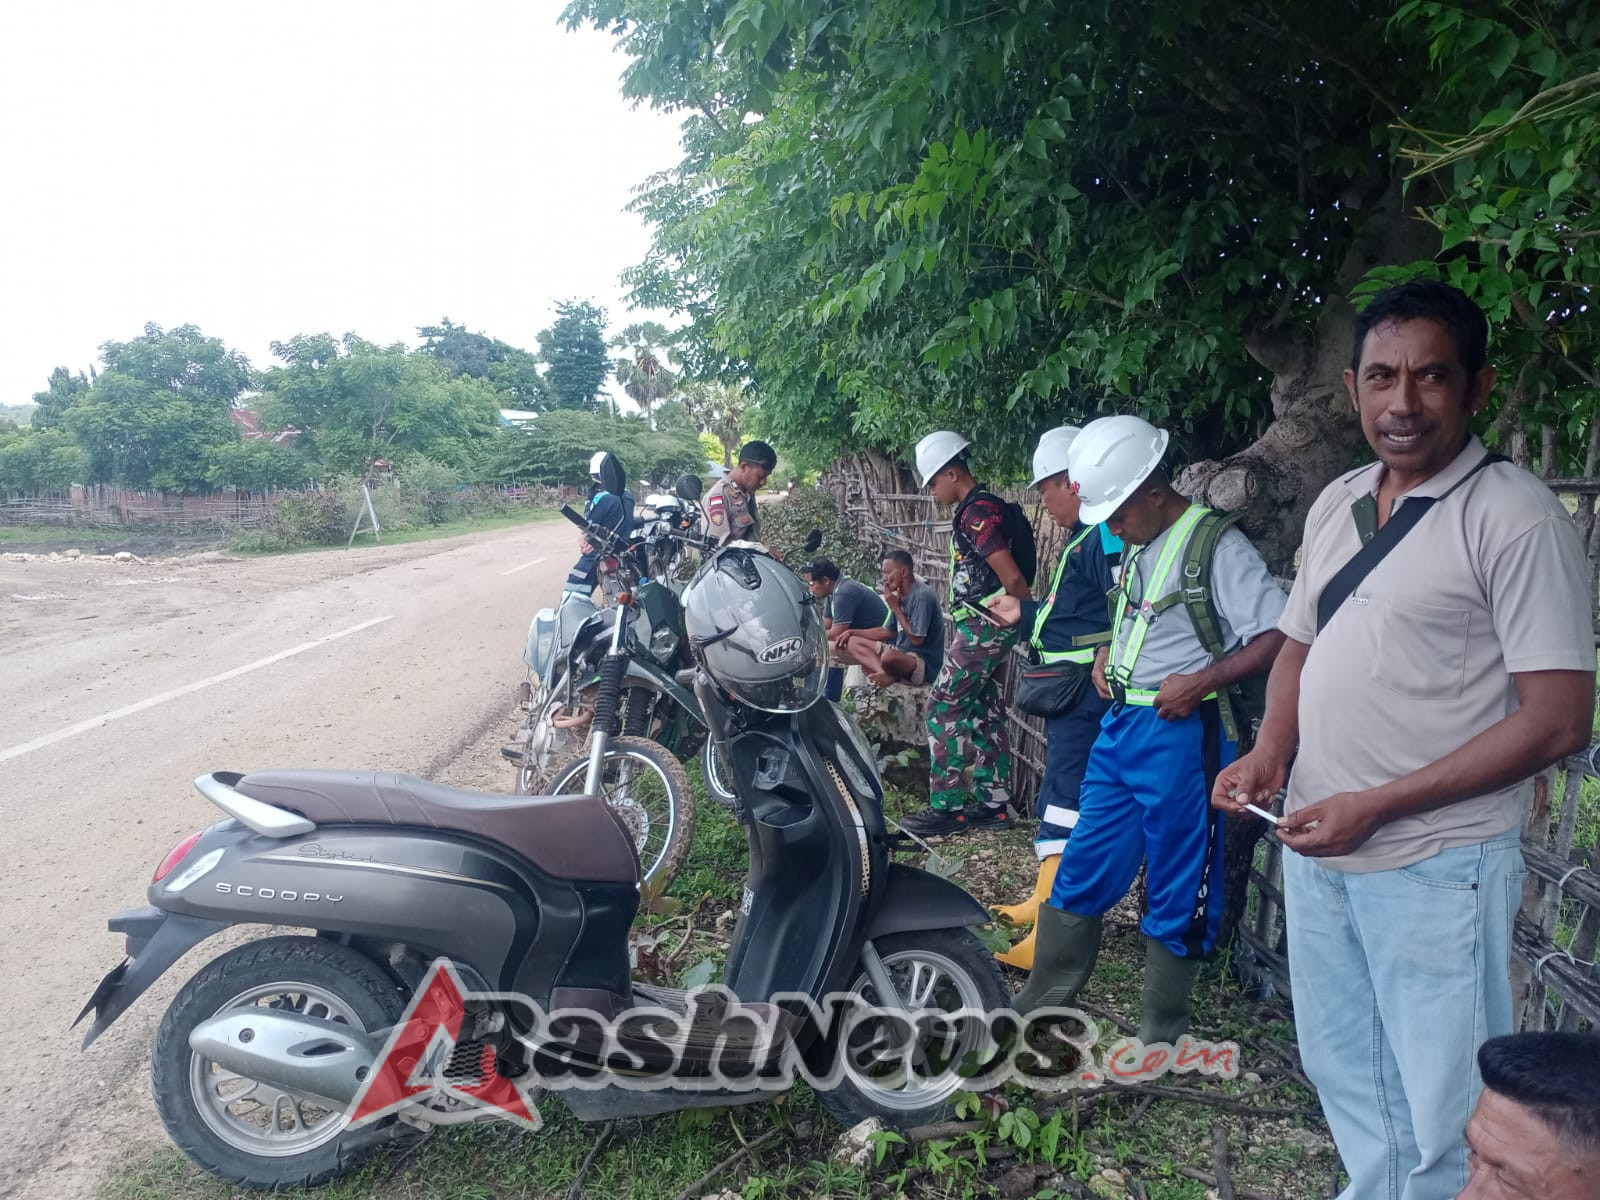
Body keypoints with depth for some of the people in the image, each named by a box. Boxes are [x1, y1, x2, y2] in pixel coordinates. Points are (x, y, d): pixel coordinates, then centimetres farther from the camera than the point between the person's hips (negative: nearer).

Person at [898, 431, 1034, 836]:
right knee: (985, 710, 13)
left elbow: (1012, 577, -21)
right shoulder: (980, 507, 15)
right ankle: (995, 803, 19)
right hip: (986, 626, 10)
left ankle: (948, 807, -3)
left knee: (943, 707, -7)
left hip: (983, 626, -10)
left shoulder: (978, 511, -17)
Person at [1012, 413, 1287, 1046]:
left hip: (1179, 734, -8)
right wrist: (1108, 653, 10)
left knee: (1176, 896, 6)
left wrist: (1202, 682, -22)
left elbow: (1280, 635, -19)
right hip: (1119, 726, 8)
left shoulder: (1216, 544, -13)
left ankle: (1160, 1041, 22)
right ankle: (1035, 1010, 27)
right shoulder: (1139, 545, 13)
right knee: (1080, 874, 14)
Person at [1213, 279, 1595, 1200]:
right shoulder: (1336, 504, 8)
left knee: (1442, 1120, 6)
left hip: (1434, 866, -6)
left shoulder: (1515, 517, -13)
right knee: (1343, 1075, 22)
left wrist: (1378, 805, -19)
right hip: (1315, 850, 7)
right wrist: (1270, 753, -1)